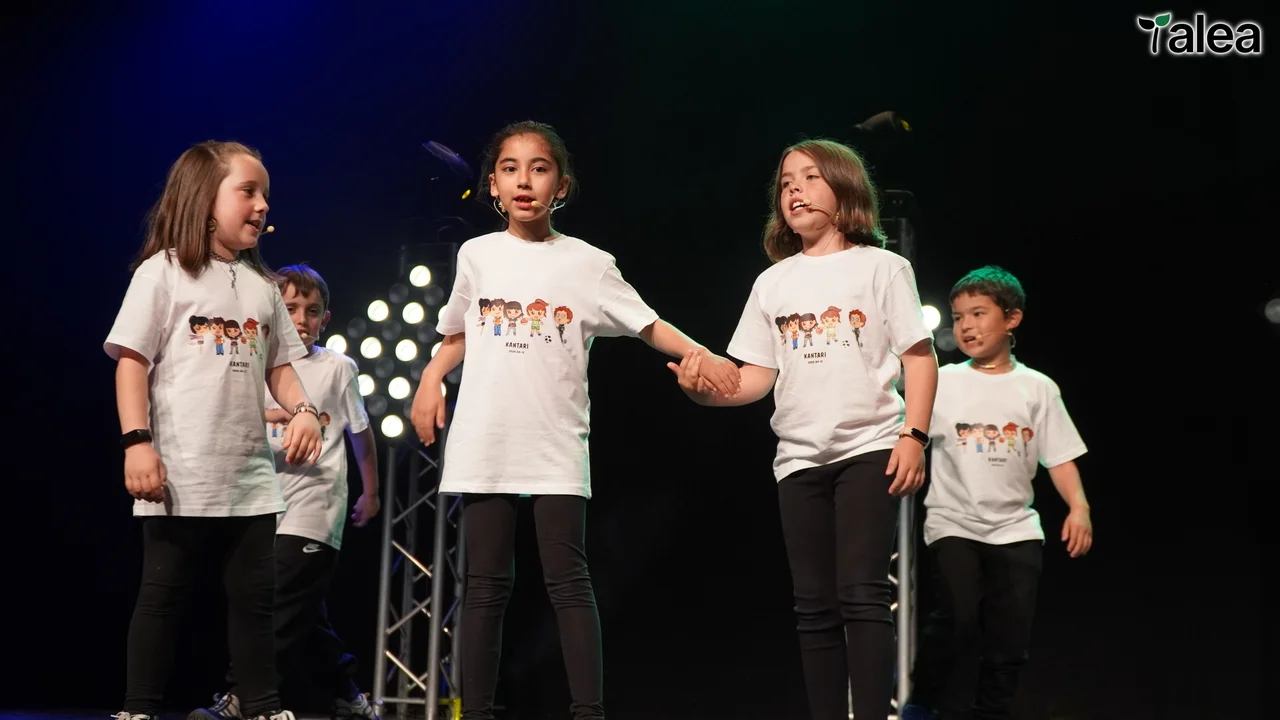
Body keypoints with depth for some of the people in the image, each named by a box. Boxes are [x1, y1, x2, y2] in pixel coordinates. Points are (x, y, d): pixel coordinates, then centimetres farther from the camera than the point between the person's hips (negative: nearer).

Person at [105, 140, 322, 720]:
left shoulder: (263, 285, 14)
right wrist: (137, 441, -15)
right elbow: (132, 360, -7)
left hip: (250, 475, 5)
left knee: (254, 595, 9)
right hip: (180, 475, -5)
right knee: (163, 595, 2)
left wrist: (303, 410, -3)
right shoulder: (163, 271, -3)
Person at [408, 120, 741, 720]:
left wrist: (702, 358, -13)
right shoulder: (476, 255, 9)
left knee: (568, 581, -4)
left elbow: (648, 326, 3)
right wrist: (430, 380, 4)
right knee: (486, 584, 5)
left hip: (556, 444, -2)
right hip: (483, 442, 2)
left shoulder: (587, 263, 3)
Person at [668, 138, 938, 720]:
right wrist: (706, 389, -11)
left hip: (870, 449, -4)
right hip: (799, 458, 4)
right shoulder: (773, 282, 14)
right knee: (815, 605, 4)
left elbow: (919, 357, -1)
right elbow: (758, 376, 9)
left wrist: (914, 435, -12)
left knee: (862, 595, -12)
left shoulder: (881, 266, 4)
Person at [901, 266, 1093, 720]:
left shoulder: (1037, 388, 5)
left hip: (1015, 528, 2)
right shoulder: (942, 383, 3)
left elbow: (1060, 457, 4)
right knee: (958, 618, -19)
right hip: (953, 523, -2)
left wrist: (1079, 507, -9)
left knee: (1009, 637, 1)